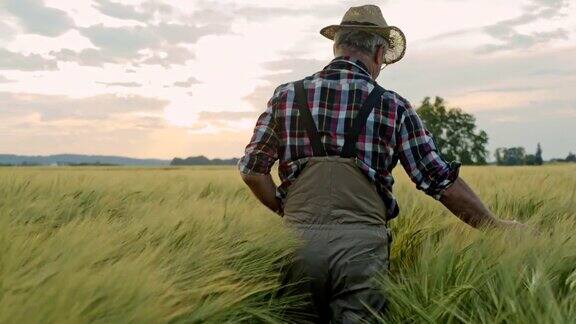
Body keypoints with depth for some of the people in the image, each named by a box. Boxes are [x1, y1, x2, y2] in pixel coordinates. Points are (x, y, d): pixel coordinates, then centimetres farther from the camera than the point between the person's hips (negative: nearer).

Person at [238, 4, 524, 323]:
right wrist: (493, 225, 15)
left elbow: (252, 169, 5)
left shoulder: (287, 95, 7)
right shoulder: (392, 106, 2)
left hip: (298, 239, 2)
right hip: (362, 244, -2)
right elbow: (441, 180, 3)